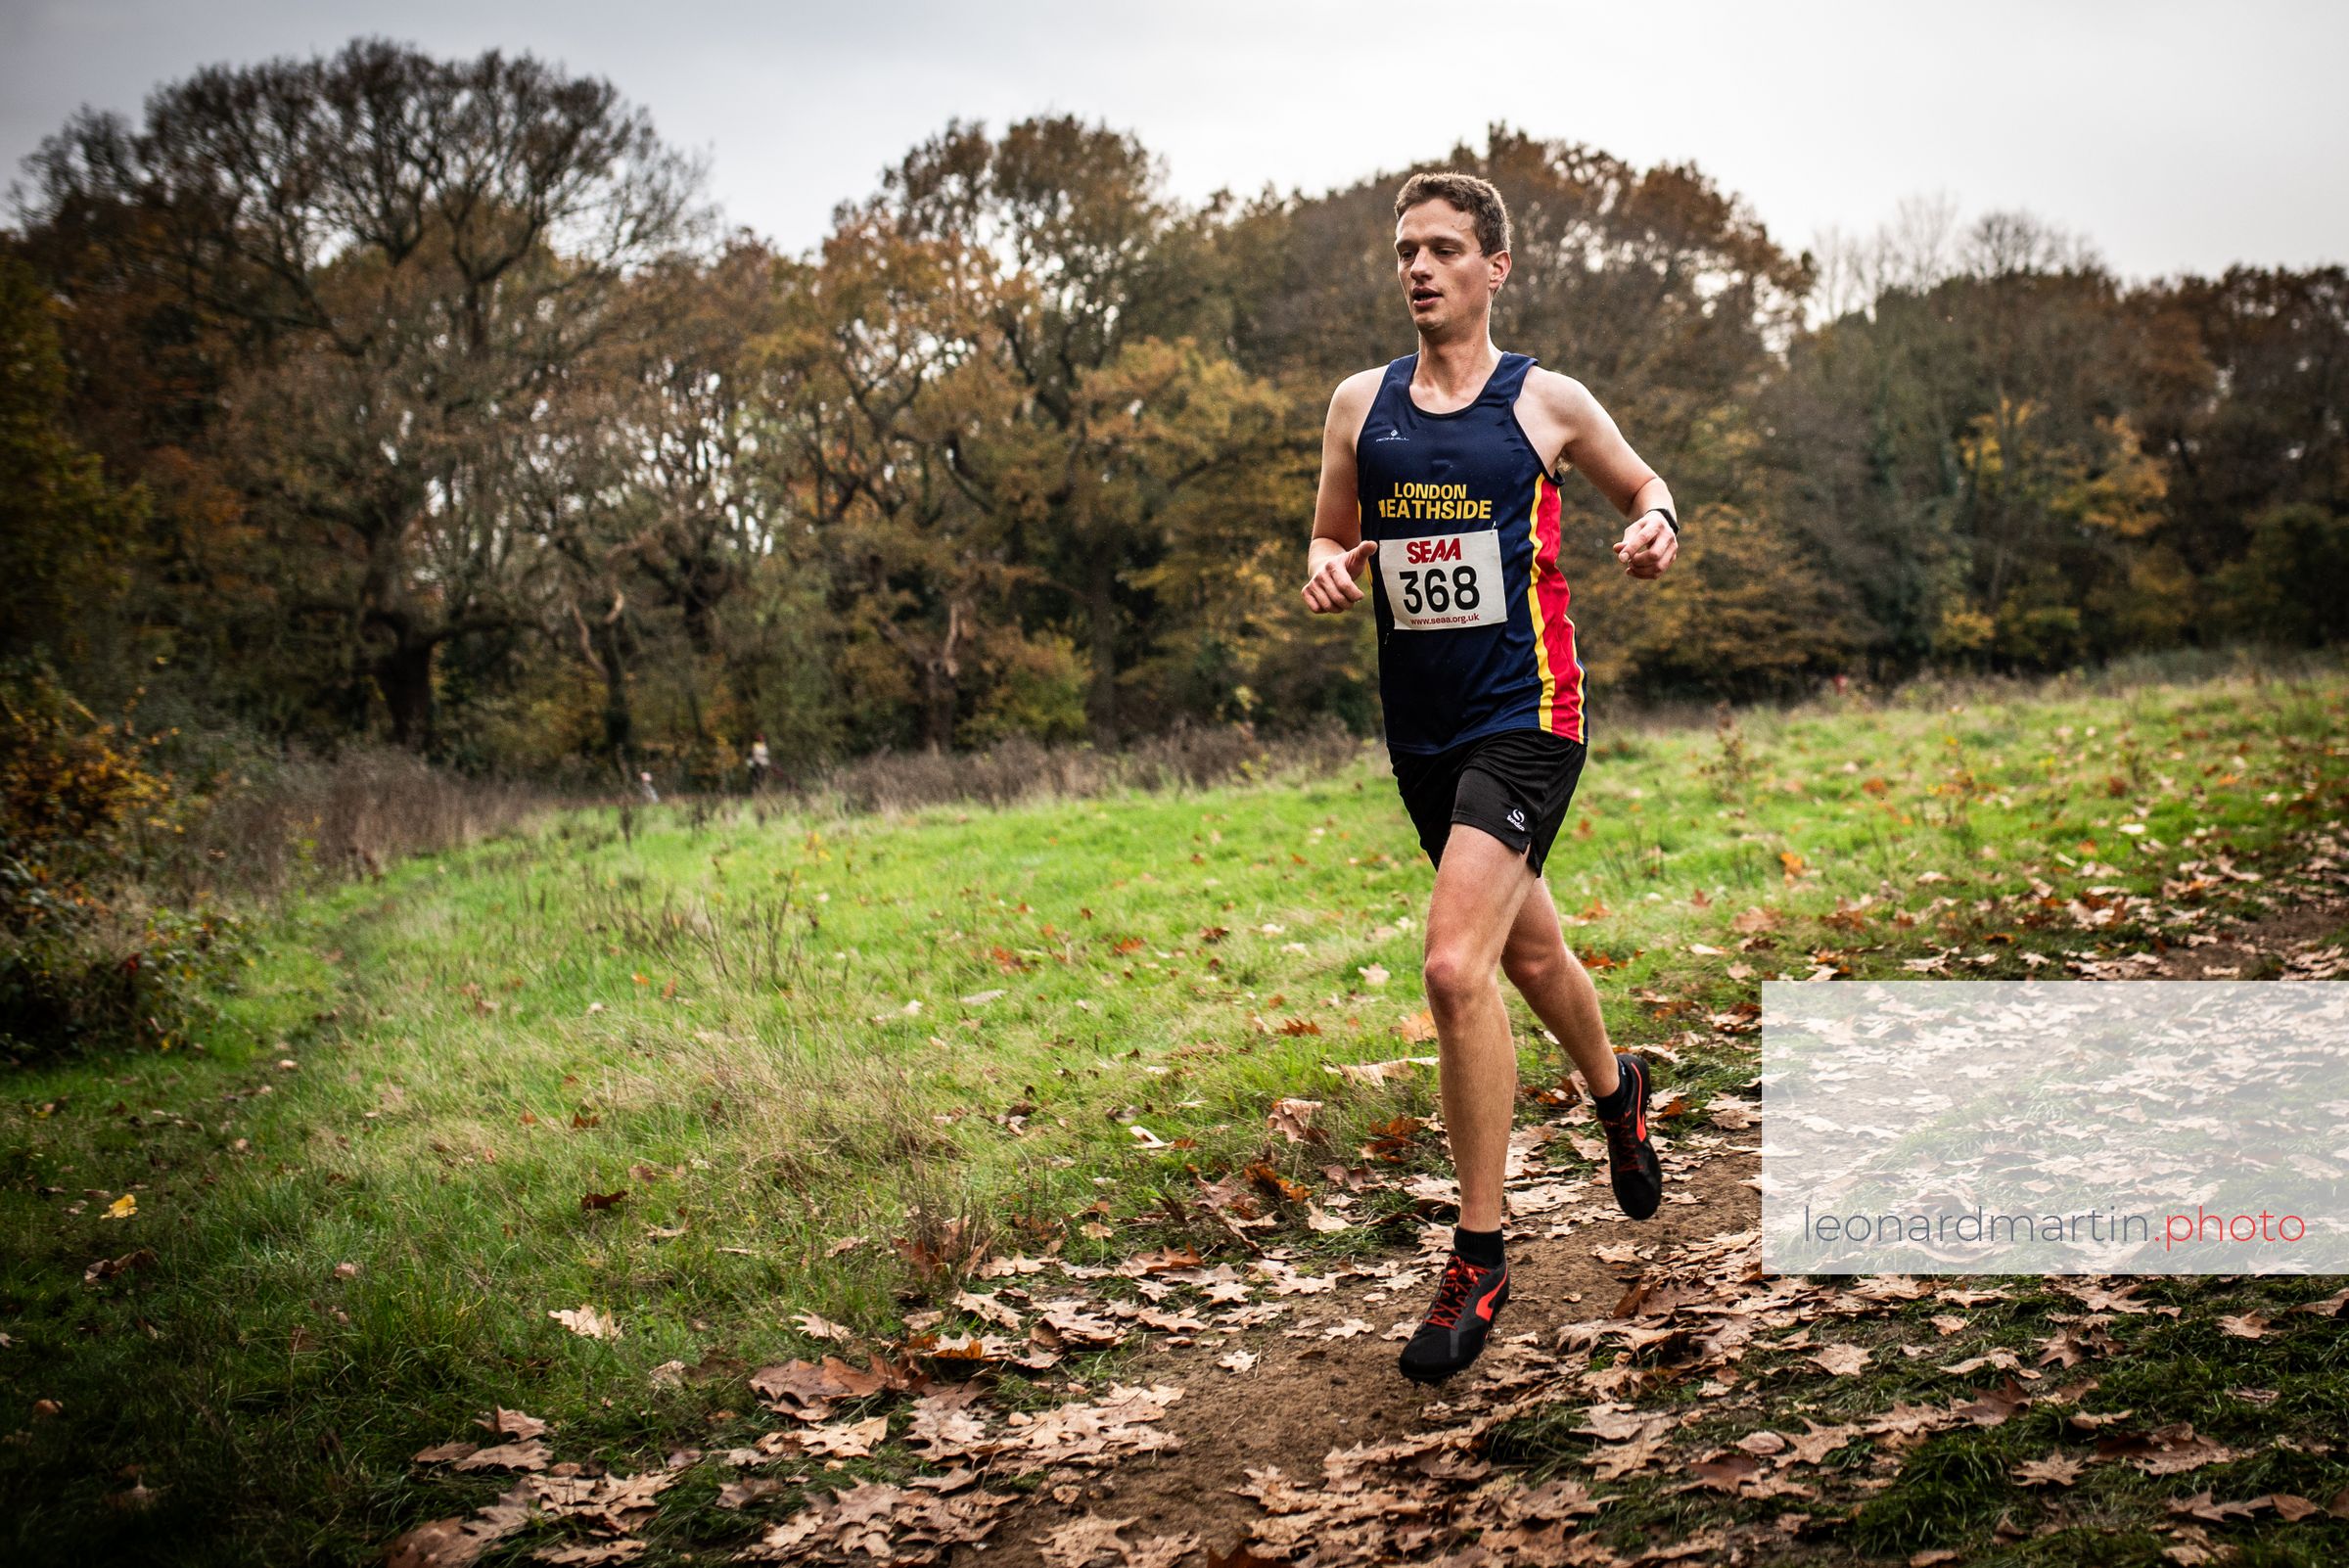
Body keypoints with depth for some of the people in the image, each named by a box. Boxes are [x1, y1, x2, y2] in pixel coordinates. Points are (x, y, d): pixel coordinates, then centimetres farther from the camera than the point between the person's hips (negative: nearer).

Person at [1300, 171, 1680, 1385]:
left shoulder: (1545, 404, -2)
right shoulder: (1360, 405, 7)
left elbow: (1643, 487, 13)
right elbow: (1332, 543, 15)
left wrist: (1655, 527, -10)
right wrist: (1328, 573, -9)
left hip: (1525, 715, -5)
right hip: (1419, 725, 5)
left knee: (1455, 967, -19)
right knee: (1529, 953, 22)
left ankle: (1479, 1256, -7)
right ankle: (1616, 1089, 54)